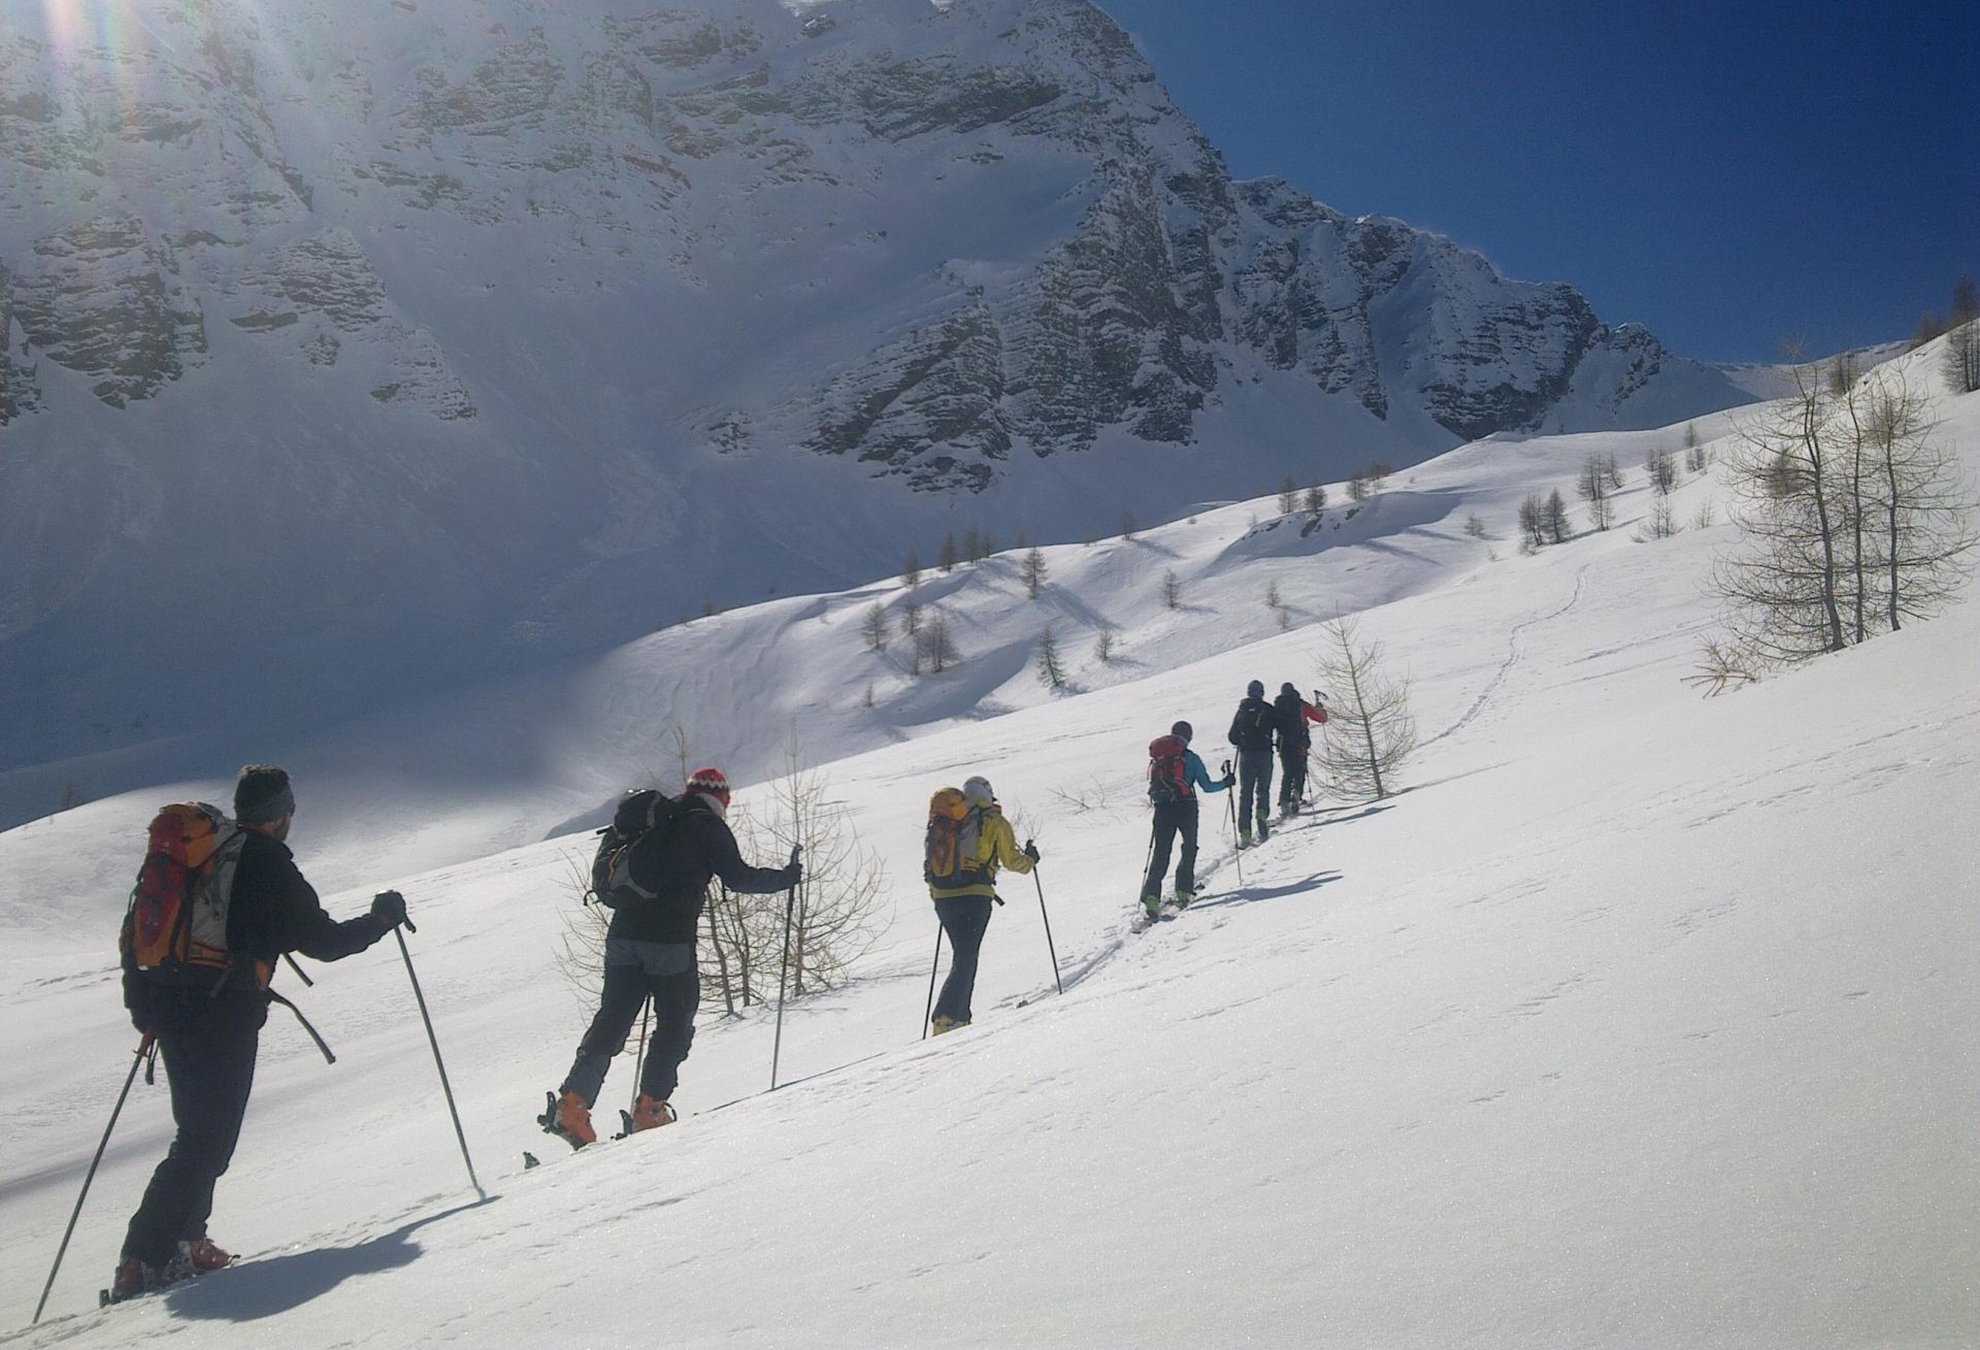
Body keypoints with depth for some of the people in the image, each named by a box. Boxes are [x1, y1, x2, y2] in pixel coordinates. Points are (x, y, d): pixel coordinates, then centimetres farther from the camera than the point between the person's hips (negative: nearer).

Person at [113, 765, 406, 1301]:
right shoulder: (273, 872, -8)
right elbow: (325, 941, -3)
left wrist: (142, 997, 24)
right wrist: (383, 917, 12)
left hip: (166, 1004, 8)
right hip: (223, 1013, -8)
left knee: (200, 1129, 20)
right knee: (208, 1141, -3)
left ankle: (183, 1242, 22)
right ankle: (143, 1262, -8)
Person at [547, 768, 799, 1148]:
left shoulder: (655, 821, 20)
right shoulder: (709, 827, 1)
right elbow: (738, 877, -2)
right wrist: (786, 877, 10)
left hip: (623, 932, 6)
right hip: (670, 939, -6)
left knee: (611, 1021, 8)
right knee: (675, 1023, 7)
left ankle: (571, 1106, -2)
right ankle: (649, 1109, 4)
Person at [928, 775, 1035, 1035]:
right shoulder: (995, 823, 4)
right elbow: (1012, 860, 3)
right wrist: (1030, 859, 23)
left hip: (943, 896, 5)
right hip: (974, 896, -5)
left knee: (962, 956, 18)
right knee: (965, 960, -6)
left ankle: (960, 1016, 14)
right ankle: (946, 1017, -21)